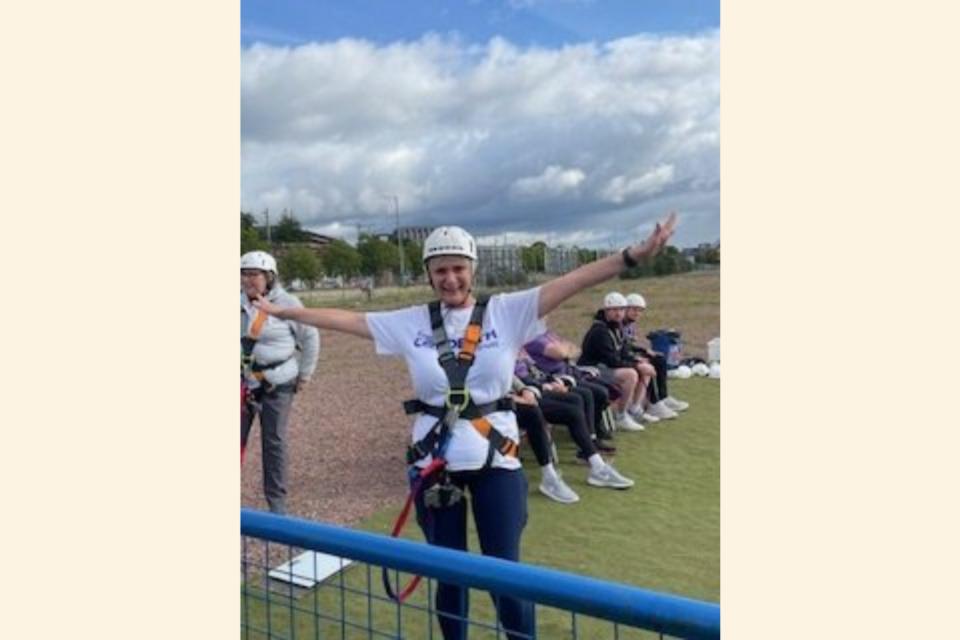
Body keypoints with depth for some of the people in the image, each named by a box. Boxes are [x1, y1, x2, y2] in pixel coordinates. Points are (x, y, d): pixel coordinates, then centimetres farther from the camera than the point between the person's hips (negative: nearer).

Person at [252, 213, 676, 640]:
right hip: (435, 459, 2)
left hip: (496, 457, -2)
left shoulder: (507, 311, -3)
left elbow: (569, 283, -11)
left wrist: (634, 254, -17)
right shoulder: (410, 322, 3)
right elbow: (348, 319, 9)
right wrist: (281, 311, 14)